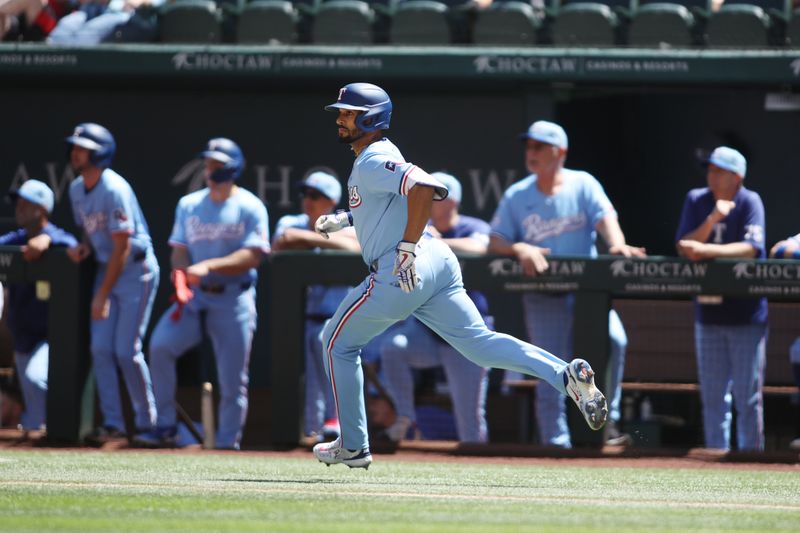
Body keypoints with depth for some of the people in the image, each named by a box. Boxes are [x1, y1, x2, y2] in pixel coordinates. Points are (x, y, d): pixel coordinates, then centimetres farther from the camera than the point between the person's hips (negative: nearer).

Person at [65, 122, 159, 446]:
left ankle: (147, 421, 4)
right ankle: (112, 422, 4)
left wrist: (103, 295, -19)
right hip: (106, 269, 8)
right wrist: (83, 247, -5)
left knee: (126, 350, -10)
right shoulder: (77, 189, 5)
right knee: (101, 349, 0)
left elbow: (122, 247, -20)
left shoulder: (114, 190, -21)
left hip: (136, 270, -8)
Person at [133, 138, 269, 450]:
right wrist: (180, 277, -12)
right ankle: (165, 427, -9)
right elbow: (180, 249, 11)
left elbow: (252, 256, -12)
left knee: (232, 380, -6)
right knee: (160, 345, -18)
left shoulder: (250, 208, -2)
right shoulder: (189, 205, 12)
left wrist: (208, 266, -23)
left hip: (234, 299, -3)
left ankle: (227, 444, 7)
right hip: (194, 296, 4)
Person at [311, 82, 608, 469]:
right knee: (479, 342, 2)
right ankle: (565, 375, -19)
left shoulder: (373, 162, -12)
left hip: (402, 274, -9)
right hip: (439, 263, 9)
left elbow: (424, 187, -30)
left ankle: (353, 447, 14)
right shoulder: (376, 156, 20)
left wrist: (407, 249, -29)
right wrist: (343, 219, 28)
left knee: (338, 343, 9)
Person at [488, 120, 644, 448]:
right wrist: (520, 249, -22)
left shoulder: (583, 185, 4)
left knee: (614, 339, -26)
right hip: (543, 296, 1)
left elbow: (605, 218, -11)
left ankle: (606, 420, -13)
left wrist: (617, 245, -33)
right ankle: (556, 444, 0)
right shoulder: (516, 196, 6)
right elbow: (495, 243, 0)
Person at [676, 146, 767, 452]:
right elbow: (683, 248, -3)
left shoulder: (749, 202, -7)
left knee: (747, 394, -4)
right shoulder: (696, 200, 5)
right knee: (712, 393, 8)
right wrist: (712, 220, -17)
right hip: (708, 310, 4)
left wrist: (707, 250, -31)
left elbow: (750, 247, -20)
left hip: (746, 311, -4)